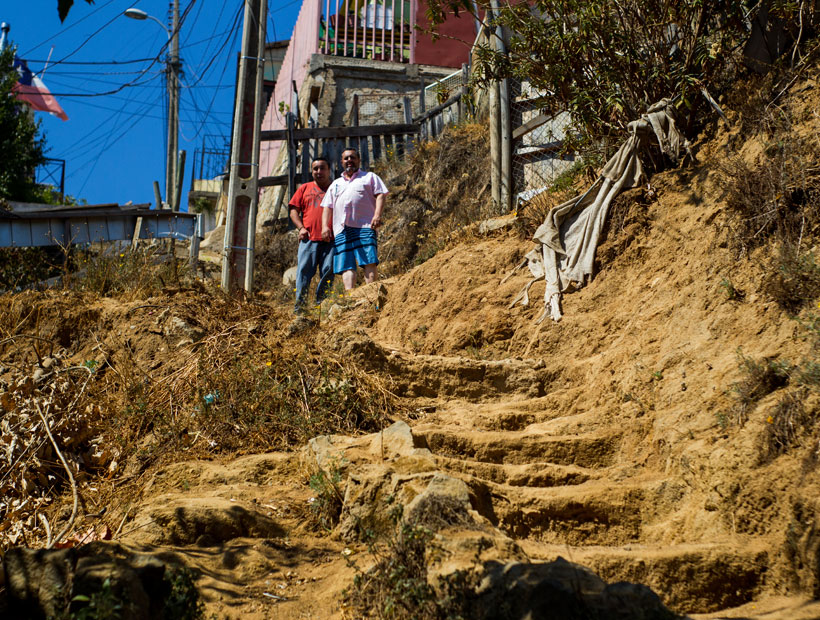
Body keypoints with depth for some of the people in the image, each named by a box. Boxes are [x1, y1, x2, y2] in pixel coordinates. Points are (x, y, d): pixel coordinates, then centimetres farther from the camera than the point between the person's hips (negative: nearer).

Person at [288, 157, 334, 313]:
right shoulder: (305, 188, 19)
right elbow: (294, 210, 15)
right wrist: (301, 228, -1)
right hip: (309, 237, 0)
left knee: (328, 272, -4)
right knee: (304, 271, -6)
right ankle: (300, 306, -7)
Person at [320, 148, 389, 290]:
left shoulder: (369, 177, 19)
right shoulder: (335, 184, 31)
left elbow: (380, 196, 6)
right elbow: (327, 207, 25)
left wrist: (377, 215, -11)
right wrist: (325, 226, 9)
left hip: (364, 226, -3)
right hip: (341, 229, 4)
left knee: (369, 262, -17)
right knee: (347, 265, -8)